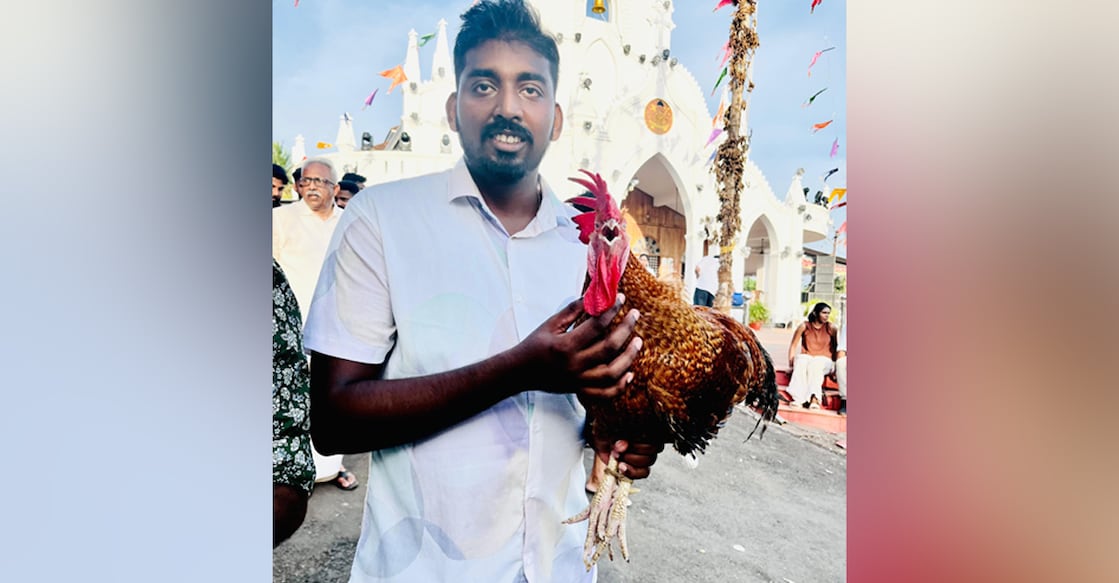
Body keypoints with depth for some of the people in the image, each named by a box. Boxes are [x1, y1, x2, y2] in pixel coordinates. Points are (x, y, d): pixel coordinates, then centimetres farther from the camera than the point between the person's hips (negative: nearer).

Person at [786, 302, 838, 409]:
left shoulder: (830, 328, 5)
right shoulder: (804, 326, 5)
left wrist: (833, 366, -4)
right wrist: (791, 360, -9)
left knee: (815, 364, -36)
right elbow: (793, 345, 5)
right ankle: (799, 399, -46)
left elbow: (835, 348, 7)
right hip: (805, 357, 1)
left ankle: (814, 398, -50)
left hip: (824, 360, -1)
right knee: (801, 363, -34)